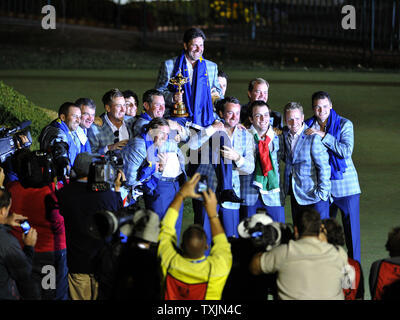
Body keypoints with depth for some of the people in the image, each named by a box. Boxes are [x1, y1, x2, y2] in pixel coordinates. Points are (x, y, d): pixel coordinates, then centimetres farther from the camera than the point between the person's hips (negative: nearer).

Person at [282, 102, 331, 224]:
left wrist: (322, 192, -13)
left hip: (313, 195, -7)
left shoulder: (313, 138, -17)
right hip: (295, 194, 7)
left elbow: (324, 167, -14)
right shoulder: (285, 134, 4)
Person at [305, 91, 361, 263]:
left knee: (351, 229, -1)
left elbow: (346, 151, -15)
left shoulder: (345, 124, -2)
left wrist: (323, 136, -19)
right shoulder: (307, 127, 7)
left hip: (345, 185, -3)